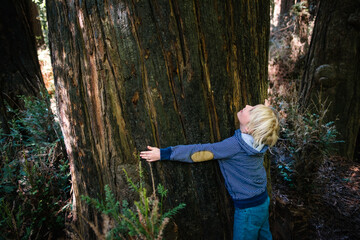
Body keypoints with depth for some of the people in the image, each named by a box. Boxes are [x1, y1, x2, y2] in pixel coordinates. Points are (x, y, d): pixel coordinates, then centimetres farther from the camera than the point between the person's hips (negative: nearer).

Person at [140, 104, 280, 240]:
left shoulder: (236, 145, -32)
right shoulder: (257, 141, -12)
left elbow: (199, 152, -28)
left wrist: (164, 153, -23)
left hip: (248, 209, -7)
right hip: (263, 201, 7)